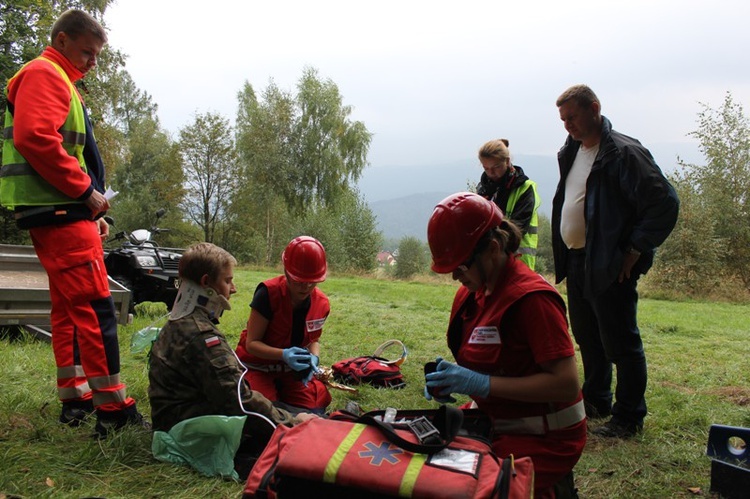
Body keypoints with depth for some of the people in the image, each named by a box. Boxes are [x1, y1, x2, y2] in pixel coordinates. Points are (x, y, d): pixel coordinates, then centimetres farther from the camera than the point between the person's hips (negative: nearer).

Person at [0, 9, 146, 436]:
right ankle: (114, 409, -12)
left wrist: (93, 211, 16)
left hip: (65, 212, 11)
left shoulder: (60, 83, 26)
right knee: (95, 306, -13)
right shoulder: (44, 75, -5)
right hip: (59, 211, -11)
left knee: (70, 307, 12)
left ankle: (75, 399, 20)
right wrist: (85, 190, -17)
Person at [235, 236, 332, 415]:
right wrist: (284, 355, -38)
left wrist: (313, 358, -18)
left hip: (291, 370, 5)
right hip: (257, 366, -4)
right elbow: (251, 343, -22)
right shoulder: (269, 293, -26)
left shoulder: (322, 304, -11)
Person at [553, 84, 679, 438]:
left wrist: (634, 252, -16)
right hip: (576, 263, 9)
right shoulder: (571, 152, 12)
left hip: (610, 267, -9)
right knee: (587, 338, 19)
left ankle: (628, 419, 15)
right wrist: (564, 256, 14)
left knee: (620, 344, 1)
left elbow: (665, 203, -18)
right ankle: (596, 402, 35)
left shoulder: (624, 153, -15)